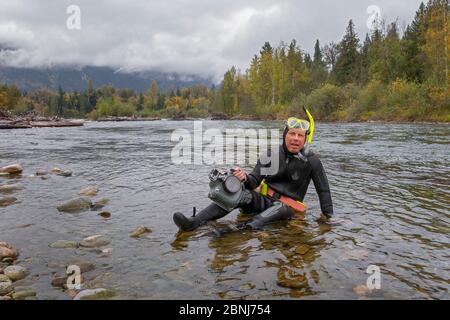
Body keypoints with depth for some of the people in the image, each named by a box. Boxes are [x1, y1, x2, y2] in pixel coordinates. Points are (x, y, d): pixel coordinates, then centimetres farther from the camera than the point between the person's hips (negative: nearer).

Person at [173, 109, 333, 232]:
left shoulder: (312, 161, -6)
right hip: (264, 199, 2)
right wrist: (245, 178, -29)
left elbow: (323, 190, 1)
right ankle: (194, 222, -43)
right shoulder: (272, 154, -1)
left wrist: (329, 217, -3)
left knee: (280, 208, -38)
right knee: (241, 194, -27)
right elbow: (255, 181, -6)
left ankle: (247, 228, -64)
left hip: (288, 205, -2)